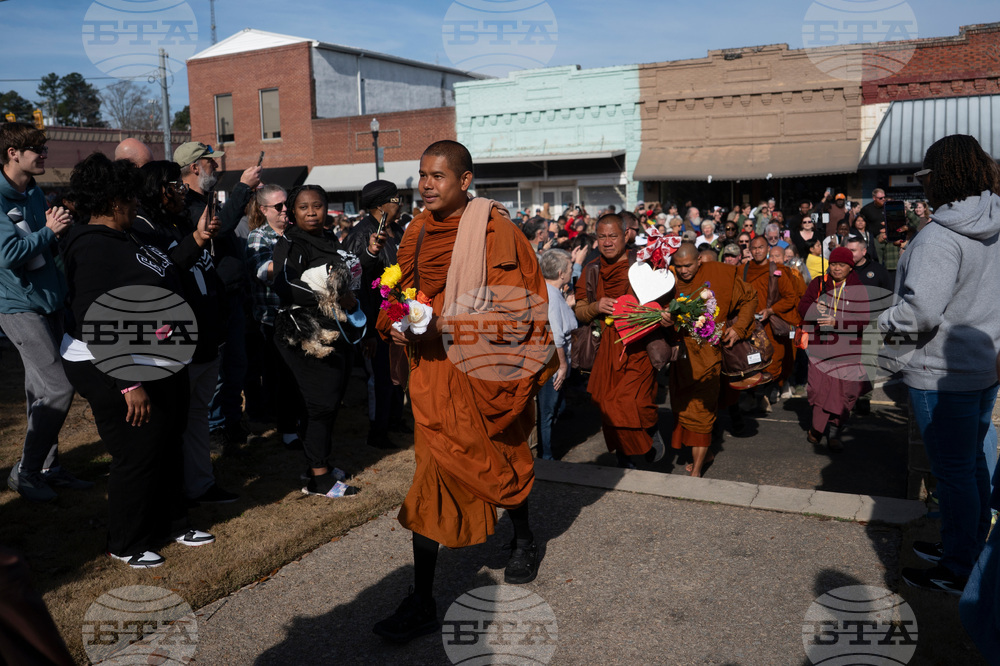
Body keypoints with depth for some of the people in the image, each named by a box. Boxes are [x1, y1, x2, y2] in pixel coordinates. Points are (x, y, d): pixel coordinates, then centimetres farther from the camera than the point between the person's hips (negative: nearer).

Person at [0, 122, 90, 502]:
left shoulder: (35, 193, 11)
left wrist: (61, 227, 0)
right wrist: (49, 231, -16)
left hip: (49, 301, 8)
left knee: (43, 391, 13)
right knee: (58, 389, -11)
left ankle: (47, 467, 23)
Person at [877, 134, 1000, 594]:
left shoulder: (940, 236, -24)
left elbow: (920, 311, -30)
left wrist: (886, 320, -12)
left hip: (943, 372, -9)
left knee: (953, 471, 3)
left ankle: (956, 573, 17)